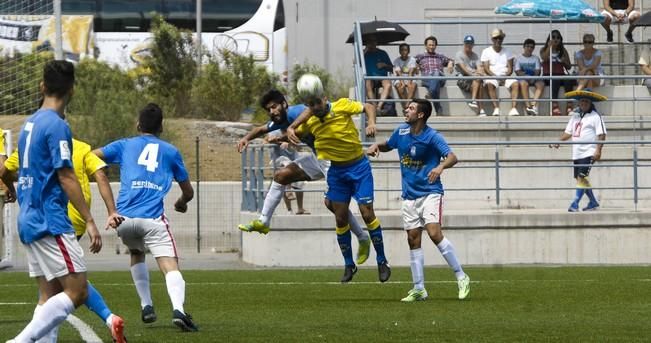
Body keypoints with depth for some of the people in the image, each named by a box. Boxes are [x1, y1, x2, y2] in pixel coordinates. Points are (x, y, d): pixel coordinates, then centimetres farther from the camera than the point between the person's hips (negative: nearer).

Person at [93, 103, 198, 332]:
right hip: (153, 218, -2)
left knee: (136, 254, 30)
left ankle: (146, 306, 21)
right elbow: (188, 191, 26)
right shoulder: (170, 151, 19)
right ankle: (178, 309, -36)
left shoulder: (125, 145, 19)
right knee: (170, 267, -10)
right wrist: (181, 203, 49)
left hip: (124, 218, 2)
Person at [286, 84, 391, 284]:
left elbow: (368, 107, -6)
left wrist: (371, 123, -25)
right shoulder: (310, 122, -4)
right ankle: (349, 265, 17)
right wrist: (290, 131, -14)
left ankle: (382, 262, 1)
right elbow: (295, 131, 10)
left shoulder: (342, 106, -14)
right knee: (340, 219, 3)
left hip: (359, 166, -4)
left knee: (367, 213, -10)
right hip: (336, 171, 4)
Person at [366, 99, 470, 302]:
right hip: (410, 195, 6)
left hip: (430, 192, -6)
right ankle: (419, 289, 8)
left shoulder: (432, 137, -13)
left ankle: (461, 277, -11)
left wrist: (440, 167, -44)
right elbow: (388, 146, 25)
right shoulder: (401, 132, 5)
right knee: (413, 239, 3)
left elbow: (452, 157, -24)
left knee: (434, 233, -20)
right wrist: (376, 146, 2)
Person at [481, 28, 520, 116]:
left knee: (515, 83, -29)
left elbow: (510, 68, 9)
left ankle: (513, 108, -40)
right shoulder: (486, 52, 10)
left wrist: (505, 76, -13)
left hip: (505, 77, 2)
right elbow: (486, 69, -1)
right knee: (490, 84, -37)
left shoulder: (507, 52, 18)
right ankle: (496, 108, -44)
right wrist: (496, 77, -17)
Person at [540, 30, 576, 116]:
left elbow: (569, 67, 16)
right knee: (555, 80, -37)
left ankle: (569, 106, -40)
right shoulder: (544, 50, 14)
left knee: (569, 80, -32)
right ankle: (554, 105, -50)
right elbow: (544, 58, -10)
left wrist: (565, 62, -5)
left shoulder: (563, 51, 20)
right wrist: (550, 46, -11)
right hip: (548, 75, -2)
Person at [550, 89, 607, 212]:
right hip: (577, 153, 8)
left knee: (582, 177, -16)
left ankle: (575, 203, -19)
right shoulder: (575, 116, 16)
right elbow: (568, 132, 19)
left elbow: (601, 135, -9)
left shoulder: (595, 116, -4)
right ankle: (593, 202, 22)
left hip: (589, 152, -8)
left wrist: (598, 150, -19)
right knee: (580, 178, 10)